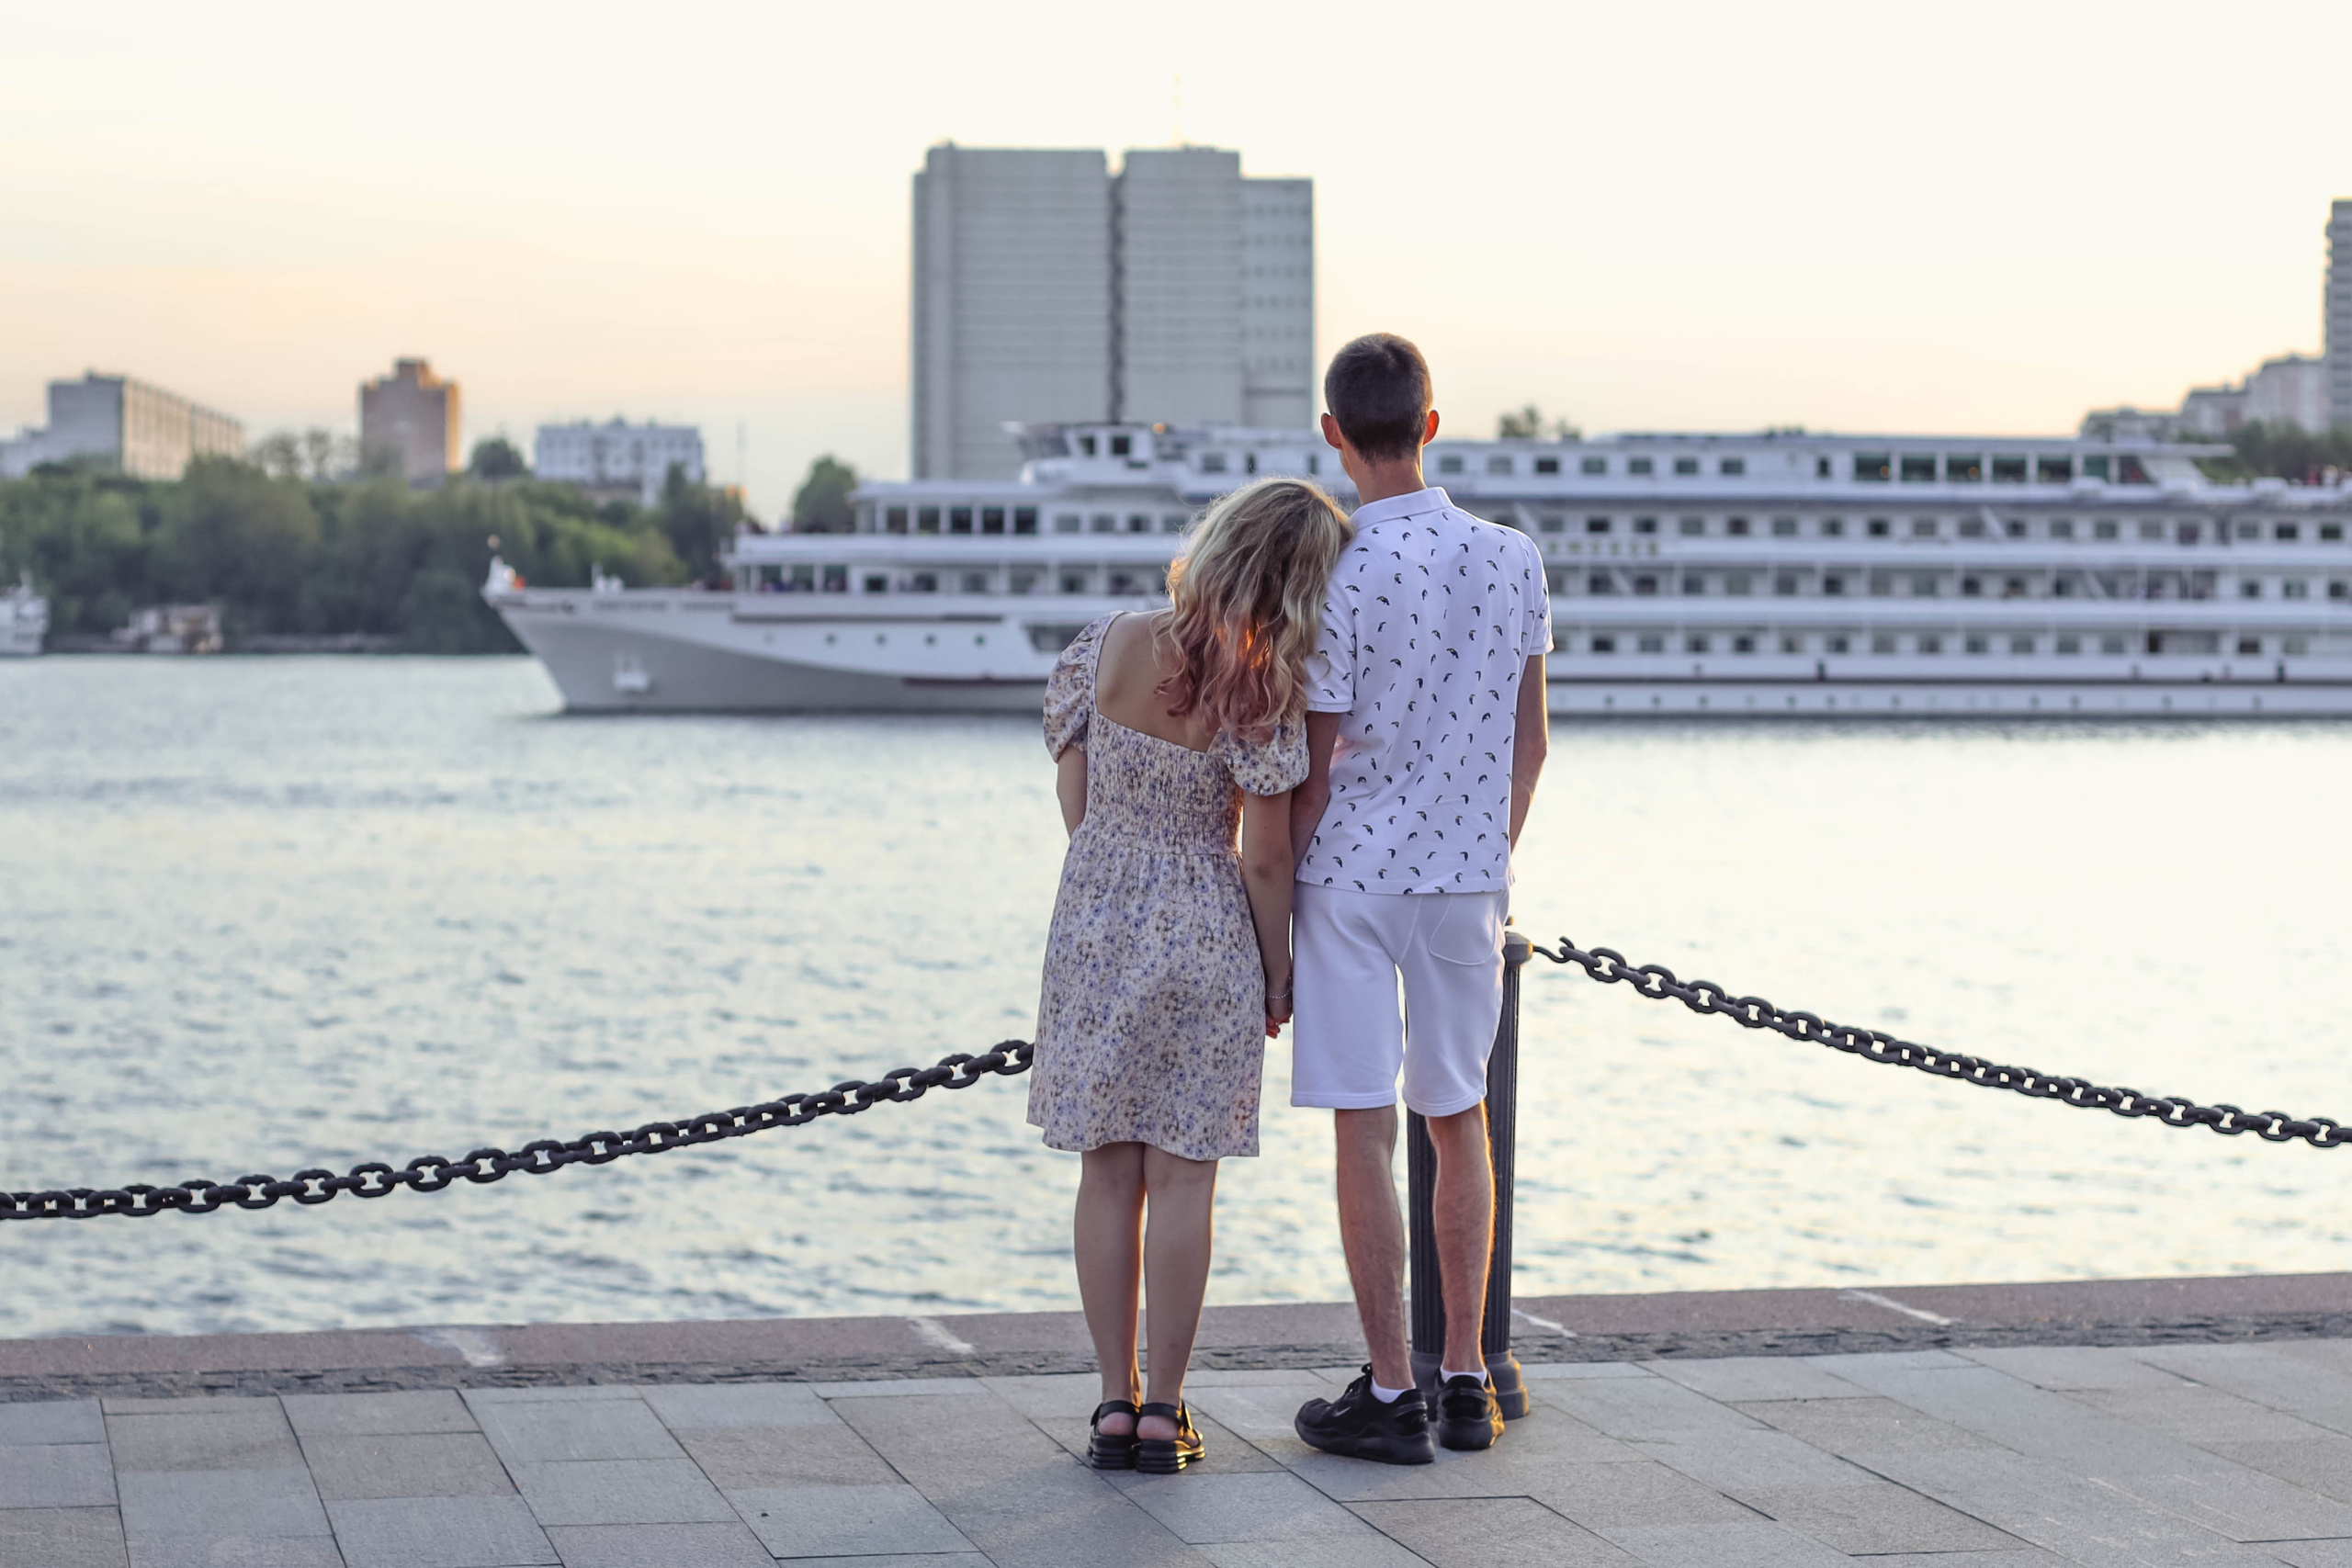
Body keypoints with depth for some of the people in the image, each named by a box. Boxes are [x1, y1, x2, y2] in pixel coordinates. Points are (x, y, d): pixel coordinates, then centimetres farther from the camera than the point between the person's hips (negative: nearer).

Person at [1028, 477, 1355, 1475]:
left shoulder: (1108, 645, -5)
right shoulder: (1259, 698, -17)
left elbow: (1074, 798, 3)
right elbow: (1265, 862, -11)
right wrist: (1277, 975, 3)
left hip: (1094, 915, 4)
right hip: (1205, 936, -3)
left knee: (1108, 1172, 9)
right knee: (1180, 1177, 4)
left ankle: (1115, 1405, 13)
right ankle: (1162, 1415, 8)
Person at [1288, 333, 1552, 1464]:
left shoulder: (1340, 577, -15)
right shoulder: (1515, 560, 0)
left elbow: (1313, 771, -12)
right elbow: (1529, 738, 8)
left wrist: (1272, 904, -1)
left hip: (1353, 874, -5)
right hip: (1469, 872, 5)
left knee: (1366, 1127, 1)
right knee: (1458, 1118, 15)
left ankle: (1390, 1394, 4)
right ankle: (1466, 1381, 18)